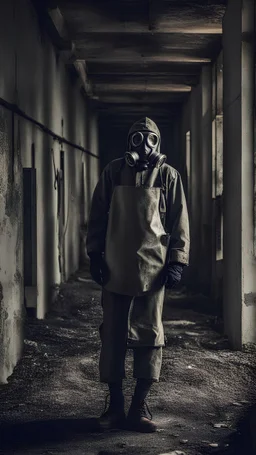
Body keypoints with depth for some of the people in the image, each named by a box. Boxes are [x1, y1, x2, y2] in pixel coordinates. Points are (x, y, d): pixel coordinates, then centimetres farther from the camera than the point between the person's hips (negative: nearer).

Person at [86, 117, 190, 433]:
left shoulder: (167, 175, 5)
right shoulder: (113, 172, 6)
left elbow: (179, 220, 4)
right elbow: (98, 215, 9)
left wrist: (177, 261, -3)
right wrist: (95, 255, 3)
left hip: (153, 269, -1)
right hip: (116, 268, 1)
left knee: (149, 337, 1)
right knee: (113, 336, 4)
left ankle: (139, 407, 9)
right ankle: (115, 405, 14)